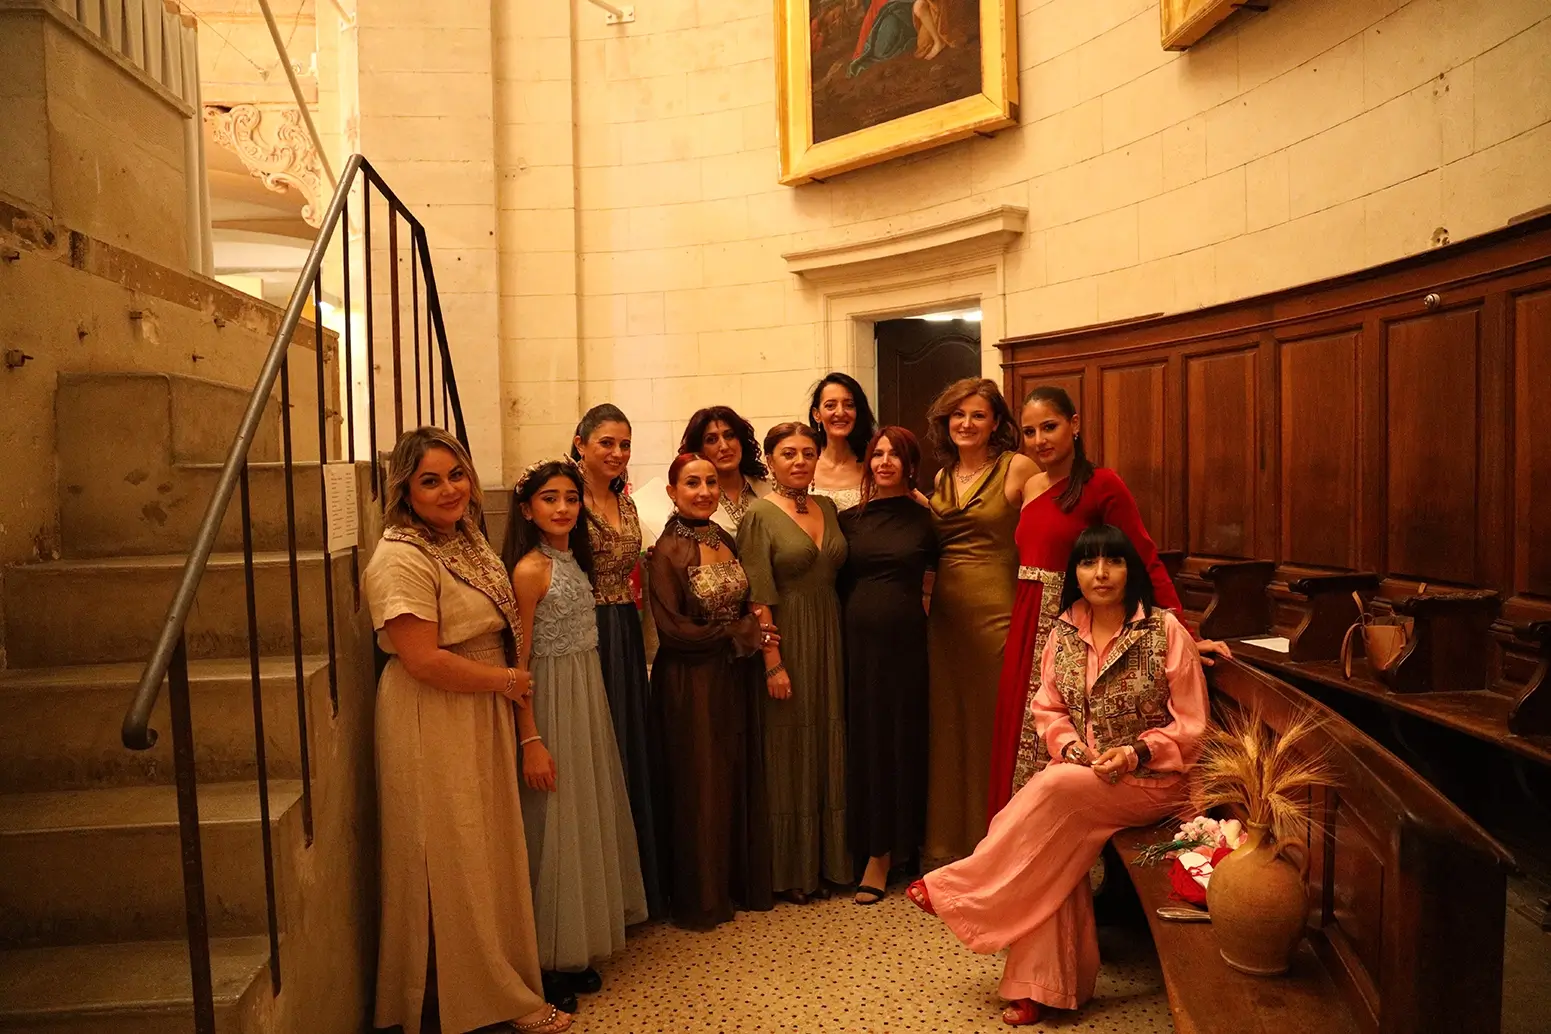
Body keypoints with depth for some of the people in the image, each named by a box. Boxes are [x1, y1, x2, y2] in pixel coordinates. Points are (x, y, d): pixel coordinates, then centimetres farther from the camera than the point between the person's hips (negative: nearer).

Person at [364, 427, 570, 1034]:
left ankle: (501, 977, 34)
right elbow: (424, 660, -24)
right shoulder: (402, 558, -18)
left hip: (482, 717, 9)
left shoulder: (466, 540, 9)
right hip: (431, 726, -9)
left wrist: (509, 685, 10)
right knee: (453, 863, 5)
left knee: (489, 852, 17)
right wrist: (506, 680, -13)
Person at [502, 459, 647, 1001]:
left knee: (589, 810, 16)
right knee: (557, 822, 3)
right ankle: (558, 954, 19)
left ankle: (586, 928, 33)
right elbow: (517, 662, -18)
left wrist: (592, 707, 10)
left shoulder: (573, 559, 7)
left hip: (588, 695, 8)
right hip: (552, 703, -8)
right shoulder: (530, 569, -17)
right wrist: (531, 740, -19)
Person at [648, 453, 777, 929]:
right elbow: (673, 629, -17)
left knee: (742, 779, 14)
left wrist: (754, 631, -6)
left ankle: (742, 881, 31)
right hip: (692, 684, -6)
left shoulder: (726, 541, 7)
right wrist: (741, 634, -11)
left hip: (737, 679, 6)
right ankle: (701, 898, 22)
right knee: (699, 786, 5)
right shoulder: (668, 551, -12)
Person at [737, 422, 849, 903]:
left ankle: (829, 858, 27)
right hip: (786, 643, -6)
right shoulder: (760, 514, -8)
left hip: (829, 640, 6)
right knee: (789, 751, 3)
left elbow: (836, 576, 13)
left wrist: (840, 646, 6)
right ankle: (790, 868, 17)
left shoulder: (828, 508, 9)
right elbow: (759, 597, -13)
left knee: (828, 744, 12)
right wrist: (773, 662, -17)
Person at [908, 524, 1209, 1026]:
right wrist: (1069, 745, -9)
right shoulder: (1065, 632, 4)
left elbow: (1190, 725, -6)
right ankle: (1046, 985, -17)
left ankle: (958, 887, -15)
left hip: (1152, 776, -4)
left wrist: (1135, 752, -20)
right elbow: (1049, 709, 11)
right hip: (1082, 771, 4)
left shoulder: (1165, 630, -8)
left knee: (1056, 789, -30)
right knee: (1052, 836, -27)